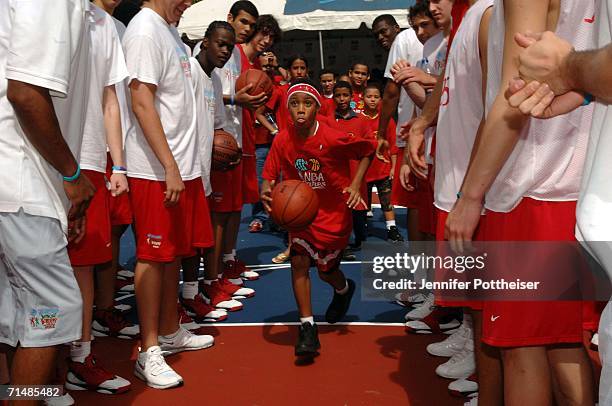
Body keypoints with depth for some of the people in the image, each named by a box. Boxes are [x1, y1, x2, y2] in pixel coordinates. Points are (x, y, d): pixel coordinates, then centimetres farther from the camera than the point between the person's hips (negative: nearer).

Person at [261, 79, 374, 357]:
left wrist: (355, 184, -18)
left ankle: (344, 289, 49)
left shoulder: (333, 139, -22)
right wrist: (266, 193, -31)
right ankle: (307, 328, -6)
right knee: (299, 259, -17)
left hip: (334, 214, -2)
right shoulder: (282, 140, -12)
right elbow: (269, 177, -8)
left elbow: (367, 150, -8)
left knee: (326, 271, 10)